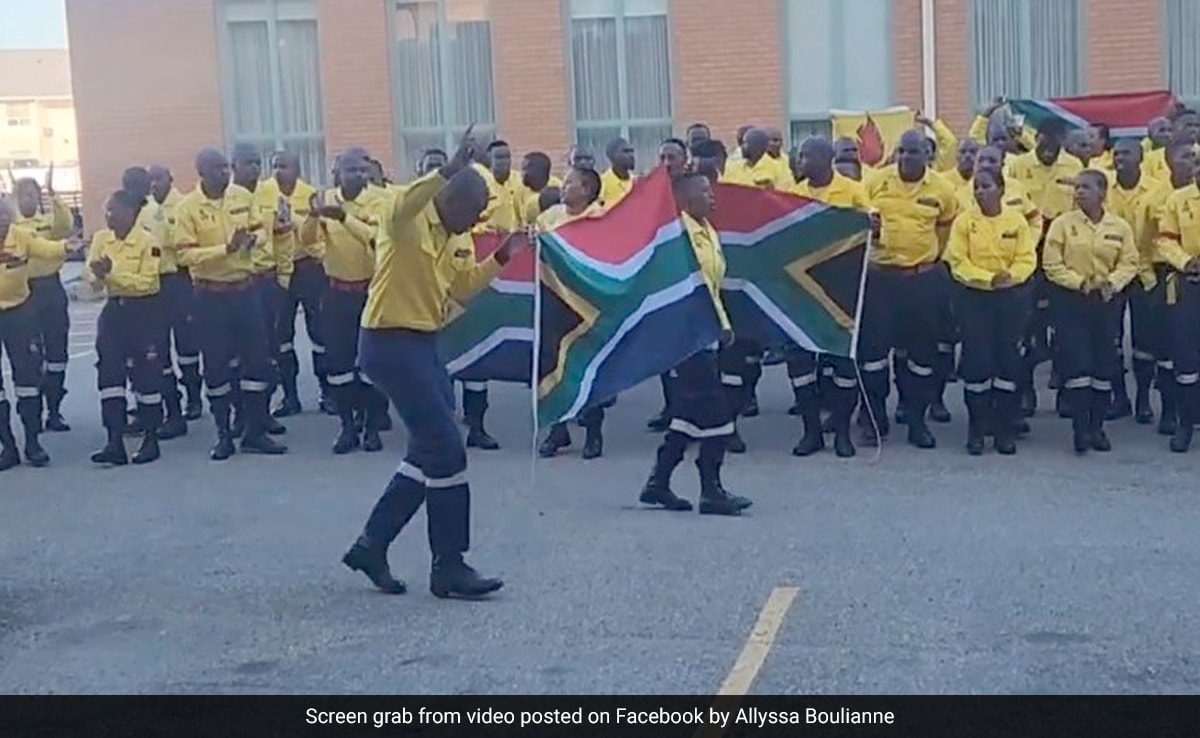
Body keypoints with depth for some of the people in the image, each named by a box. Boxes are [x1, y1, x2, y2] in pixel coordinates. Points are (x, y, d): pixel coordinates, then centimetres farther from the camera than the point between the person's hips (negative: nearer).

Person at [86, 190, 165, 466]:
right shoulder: (100, 238, 4)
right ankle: (115, 442, 0)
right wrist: (97, 275, -22)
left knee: (146, 373, 1)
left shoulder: (148, 240, -13)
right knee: (109, 372, -2)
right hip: (114, 310, 5)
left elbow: (148, 282, -19)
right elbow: (91, 277, 0)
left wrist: (112, 272, -24)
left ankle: (150, 439, 13)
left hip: (145, 312, -5)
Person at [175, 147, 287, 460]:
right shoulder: (188, 207, -10)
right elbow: (185, 254, -14)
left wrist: (253, 240, -13)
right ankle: (224, 435, 17)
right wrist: (225, 249, -23)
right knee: (216, 364, 5)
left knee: (257, 358, 5)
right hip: (210, 296, -3)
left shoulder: (243, 196, 2)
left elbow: (260, 229, 11)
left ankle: (256, 432, 15)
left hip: (245, 289, 4)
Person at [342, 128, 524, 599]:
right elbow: (397, 209, -38)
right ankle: (449, 568, -1)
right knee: (447, 450, -10)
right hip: (390, 343, -10)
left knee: (428, 454, 13)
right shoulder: (409, 222, -14)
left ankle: (371, 546, 24)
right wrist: (447, 171, -45)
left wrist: (502, 256, 3)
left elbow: (462, 288, 14)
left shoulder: (456, 238, 13)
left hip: (423, 343, 10)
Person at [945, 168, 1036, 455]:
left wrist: (1010, 276, -21)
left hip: (1011, 298, 1)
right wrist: (988, 278, -20)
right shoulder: (964, 220, -1)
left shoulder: (1017, 220, 2)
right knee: (976, 361, -1)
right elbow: (958, 262, -8)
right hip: (973, 298, -1)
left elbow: (1027, 259, -2)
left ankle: (1006, 430, 14)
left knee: (1008, 359, 5)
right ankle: (977, 430, 9)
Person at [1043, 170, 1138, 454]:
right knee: (1076, 362, -8)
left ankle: (1097, 426, 16)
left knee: (1105, 364, 5)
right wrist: (1079, 282, -16)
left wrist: (1112, 282, -15)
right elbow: (1052, 264, -8)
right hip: (1070, 300, -3)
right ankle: (1080, 427, -1)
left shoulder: (1120, 227, 3)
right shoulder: (1063, 223, -4)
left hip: (1106, 301, 3)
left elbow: (1129, 263, 3)